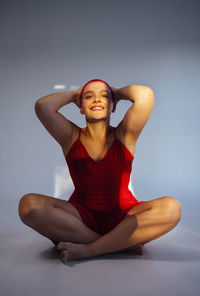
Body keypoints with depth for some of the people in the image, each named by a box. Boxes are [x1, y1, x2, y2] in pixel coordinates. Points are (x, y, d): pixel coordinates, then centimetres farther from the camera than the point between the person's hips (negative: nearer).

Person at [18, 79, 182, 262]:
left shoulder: (124, 136, -1)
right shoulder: (71, 137, 2)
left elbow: (145, 95, -18)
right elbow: (43, 106, -14)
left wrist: (117, 92, 4)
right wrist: (74, 95, 4)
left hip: (122, 217, 0)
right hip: (82, 217, 1)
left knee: (171, 208, -27)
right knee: (29, 204, -24)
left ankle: (88, 249, -22)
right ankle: (122, 243, -21)